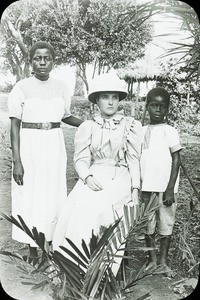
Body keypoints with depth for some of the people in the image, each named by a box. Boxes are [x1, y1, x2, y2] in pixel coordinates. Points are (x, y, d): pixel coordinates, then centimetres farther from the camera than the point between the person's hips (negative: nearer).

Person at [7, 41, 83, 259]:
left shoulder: (60, 87, 4)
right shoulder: (22, 87, -6)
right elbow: (15, 125, -7)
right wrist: (17, 161, -13)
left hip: (54, 147, 3)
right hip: (29, 145, -3)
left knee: (54, 197, 10)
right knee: (30, 197, 4)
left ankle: (52, 246, 27)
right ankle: (32, 251, 20)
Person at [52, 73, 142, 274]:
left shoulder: (132, 126, 7)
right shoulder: (87, 128, 11)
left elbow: (134, 160, 4)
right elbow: (81, 159, 6)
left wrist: (135, 190, -5)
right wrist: (87, 177, -14)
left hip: (120, 177, -2)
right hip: (93, 178, 2)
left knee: (92, 207, -28)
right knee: (75, 205, -25)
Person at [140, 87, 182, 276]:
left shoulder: (170, 132, -4)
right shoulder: (142, 131, 7)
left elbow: (176, 160, -6)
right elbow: (137, 160, 10)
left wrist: (170, 188, -12)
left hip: (165, 187, -3)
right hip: (146, 187, 3)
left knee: (166, 225, 5)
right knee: (147, 224, 9)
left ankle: (163, 261, 18)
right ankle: (152, 259, 23)